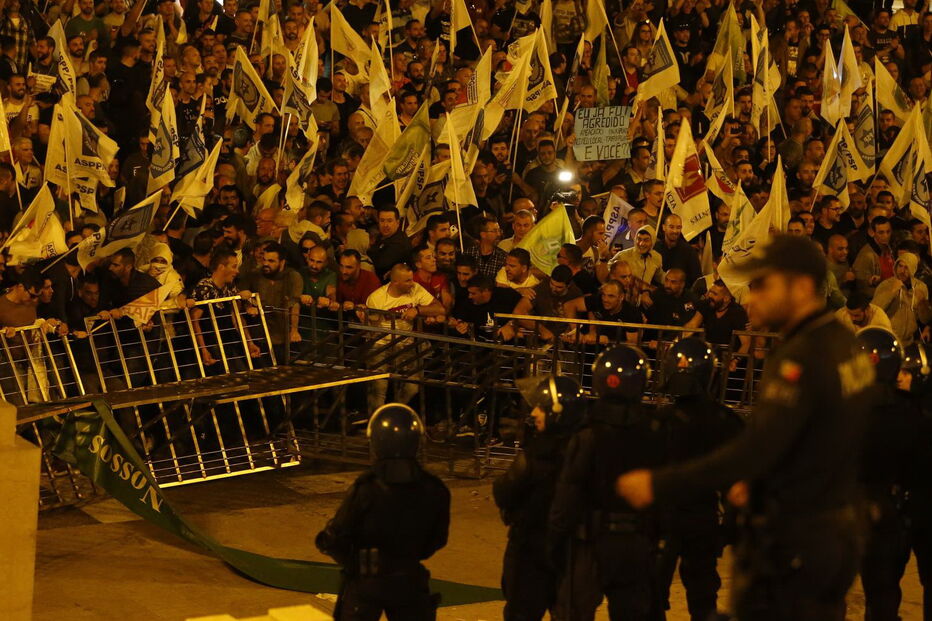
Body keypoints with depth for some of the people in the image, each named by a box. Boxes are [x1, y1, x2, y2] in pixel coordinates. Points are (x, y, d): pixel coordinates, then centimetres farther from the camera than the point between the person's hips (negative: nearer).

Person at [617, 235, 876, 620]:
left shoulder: (800, 359, -22)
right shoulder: (846, 345, 6)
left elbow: (755, 449, -29)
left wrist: (660, 485, -28)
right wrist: (757, 480, 14)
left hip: (792, 545, -9)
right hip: (839, 532, 9)